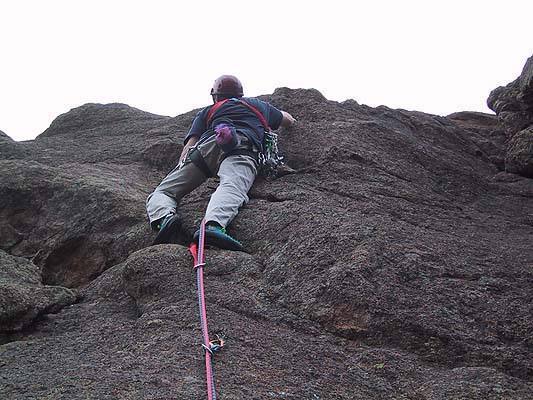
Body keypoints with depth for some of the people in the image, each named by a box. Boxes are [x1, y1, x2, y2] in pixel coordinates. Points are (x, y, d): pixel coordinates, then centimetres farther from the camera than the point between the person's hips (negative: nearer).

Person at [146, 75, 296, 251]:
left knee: (162, 192, 3)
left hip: (209, 144, 1)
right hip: (244, 151, 0)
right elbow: (289, 120, 59)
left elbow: (189, 145, 20)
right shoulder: (259, 104, 41)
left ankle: (165, 216, -33)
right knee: (231, 188, -30)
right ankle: (213, 225, -63)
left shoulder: (207, 111, 35)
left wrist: (182, 169, 25)